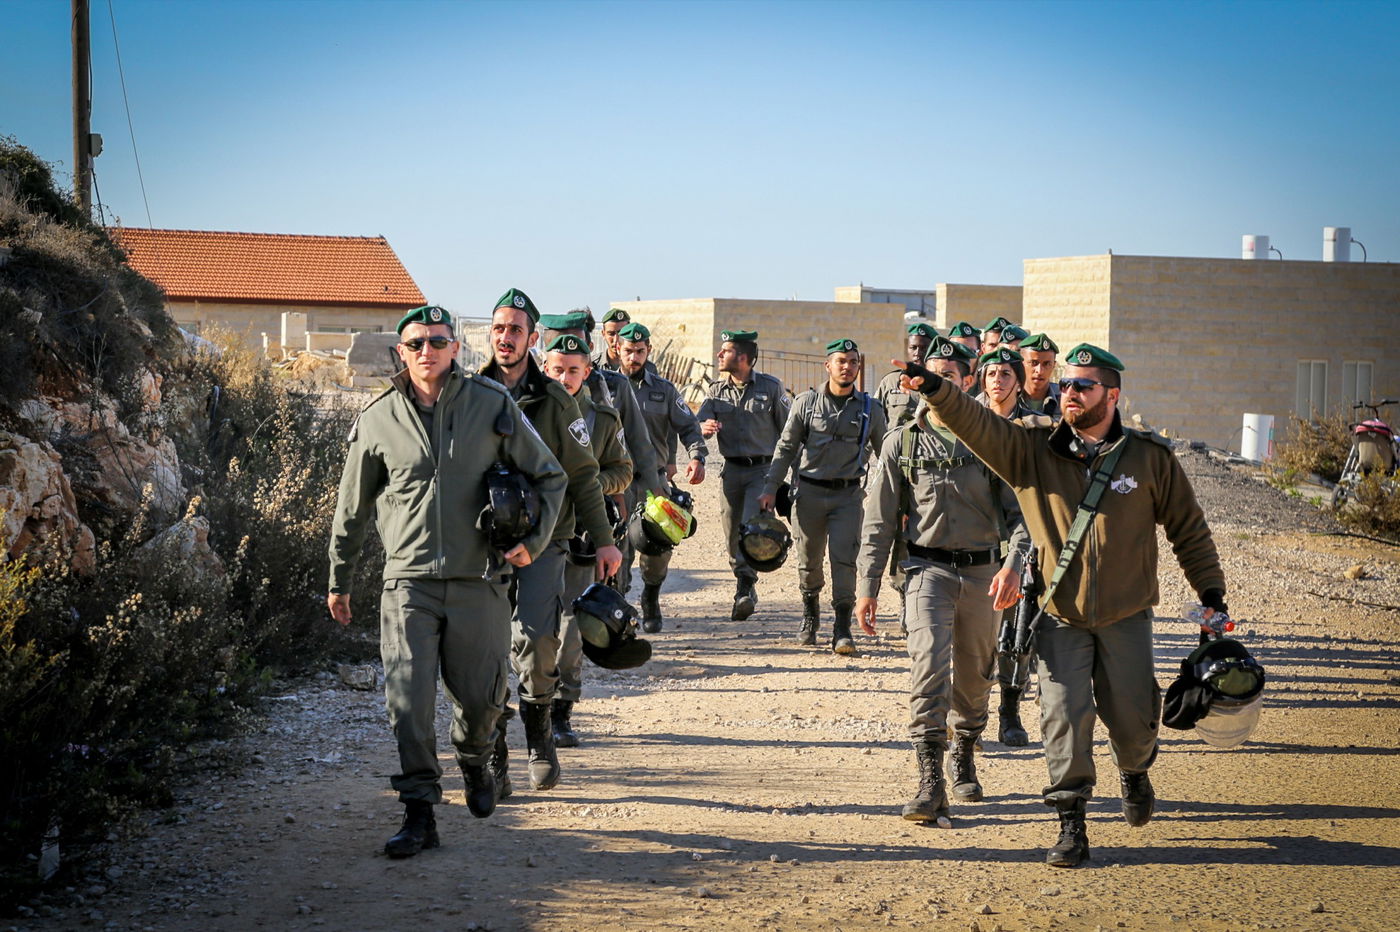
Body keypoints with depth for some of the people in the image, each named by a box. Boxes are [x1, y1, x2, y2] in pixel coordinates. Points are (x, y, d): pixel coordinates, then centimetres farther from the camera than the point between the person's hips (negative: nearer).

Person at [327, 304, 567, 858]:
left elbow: (549, 476, 10)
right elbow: (352, 509, 14)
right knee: (408, 699, -9)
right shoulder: (378, 421, 3)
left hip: (478, 581, 0)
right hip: (409, 583, 0)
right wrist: (339, 582, 19)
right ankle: (419, 813, 0)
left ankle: (475, 761, 40)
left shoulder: (492, 407, 0)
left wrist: (533, 540, -4)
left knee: (480, 697, 7)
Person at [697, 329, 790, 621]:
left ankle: (746, 589, -21)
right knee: (732, 532, 6)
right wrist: (704, 427, -30)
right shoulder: (716, 390, 9)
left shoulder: (770, 387, -2)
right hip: (732, 469, 4)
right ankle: (746, 587, 21)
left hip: (763, 468, -4)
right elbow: (699, 422, -4)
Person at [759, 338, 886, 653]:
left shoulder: (870, 409, 4)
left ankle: (842, 629, -6)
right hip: (810, 491, 1)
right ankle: (810, 616, 32)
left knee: (844, 559, -11)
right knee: (808, 561, 10)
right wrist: (770, 489, 0)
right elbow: (786, 448, 6)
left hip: (848, 494, -1)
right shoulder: (807, 402, 1)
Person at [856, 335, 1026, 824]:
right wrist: (867, 586, 1)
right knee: (929, 662, -19)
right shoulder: (902, 443, 3)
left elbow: (1019, 511, -1)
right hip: (929, 568, -1)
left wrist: (1013, 565, -18)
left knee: (974, 675, 13)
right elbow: (879, 521, 5)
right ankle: (931, 783, -22)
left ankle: (964, 759, 37)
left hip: (982, 572, 2)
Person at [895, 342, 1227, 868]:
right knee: (1064, 717, -7)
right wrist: (935, 390, -35)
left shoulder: (1150, 457, -3)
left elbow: (1187, 528, 6)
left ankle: (1135, 773, 43)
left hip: (1126, 616, 0)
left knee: (1131, 716, 8)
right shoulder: (1032, 446, -3)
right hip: (1060, 616, 0)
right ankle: (1071, 828, 4)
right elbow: (977, 425, -17)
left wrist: (1211, 594, 5)